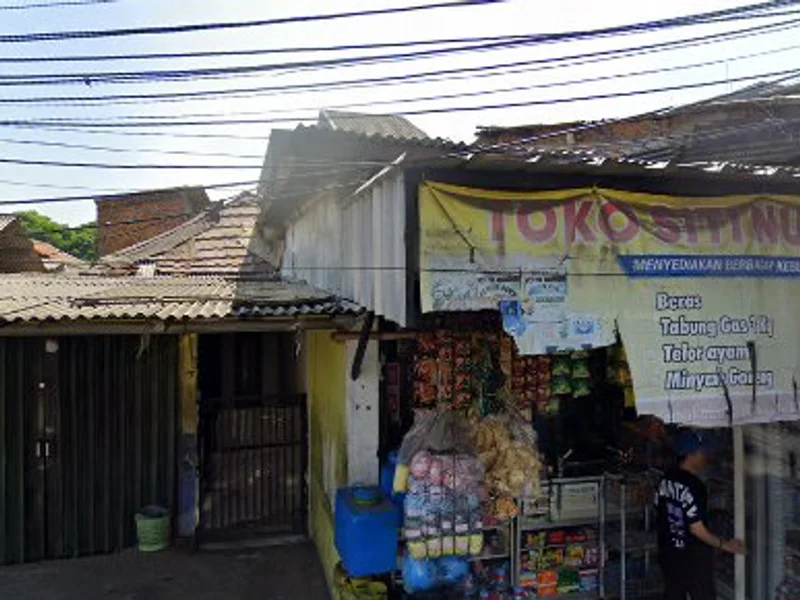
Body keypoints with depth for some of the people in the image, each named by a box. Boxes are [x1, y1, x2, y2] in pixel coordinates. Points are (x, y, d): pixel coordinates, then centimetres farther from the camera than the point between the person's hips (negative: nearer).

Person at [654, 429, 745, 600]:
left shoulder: (666, 480, 2)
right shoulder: (694, 485, -22)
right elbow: (696, 528, -22)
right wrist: (723, 544, -11)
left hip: (670, 554, 7)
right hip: (694, 557, -7)